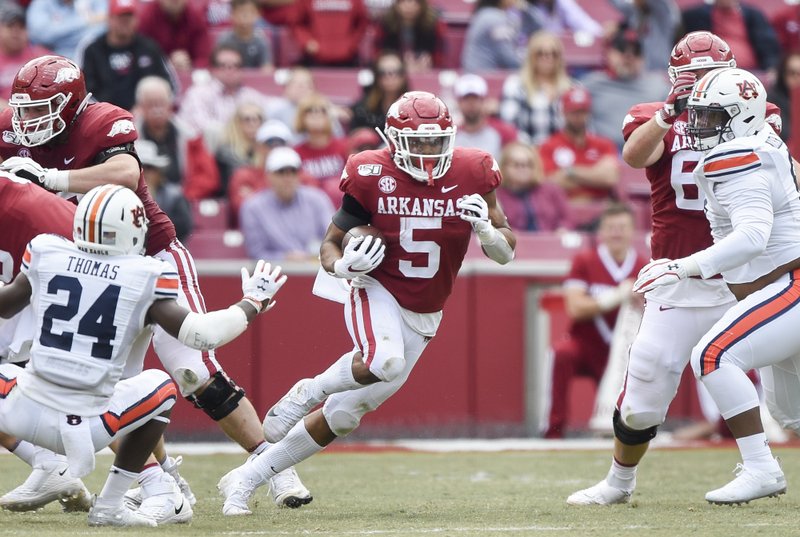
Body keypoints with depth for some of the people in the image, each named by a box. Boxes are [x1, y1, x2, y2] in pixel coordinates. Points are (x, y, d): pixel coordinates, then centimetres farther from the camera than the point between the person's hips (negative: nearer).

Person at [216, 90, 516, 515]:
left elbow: (506, 253, 2)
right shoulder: (372, 177, -13)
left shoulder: (471, 175, -7)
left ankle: (246, 479, 16)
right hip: (377, 292, -3)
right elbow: (330, 244, -3)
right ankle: (309, 392, -7)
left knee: (343, 414, 4)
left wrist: (486, 229, -21)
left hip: (422, 317, 3)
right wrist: (342, 266, -27)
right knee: (384, 361, -38)